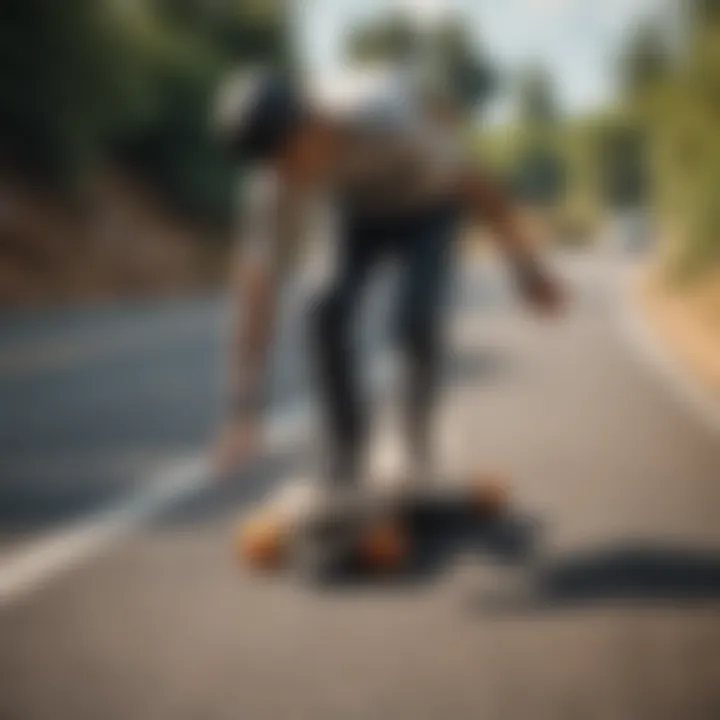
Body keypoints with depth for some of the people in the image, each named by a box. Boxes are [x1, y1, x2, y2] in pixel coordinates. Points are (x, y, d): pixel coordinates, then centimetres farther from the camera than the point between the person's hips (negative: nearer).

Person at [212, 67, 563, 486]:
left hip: (431, 198, -2)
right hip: (361, 209, 2)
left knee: (414, 313, -24)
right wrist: (244, 412, -36)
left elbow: (474, 183, -28)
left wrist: (524, 263, -21)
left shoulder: (384, 119, -43)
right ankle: (347, 449, -2)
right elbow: (256, 297, -33)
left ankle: (418, 420, 5)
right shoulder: (272, 186, -32)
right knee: (329, 313, -21)